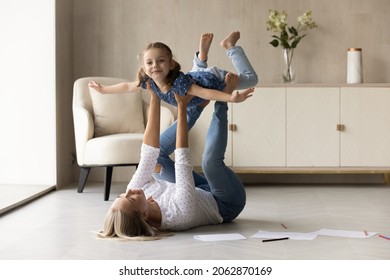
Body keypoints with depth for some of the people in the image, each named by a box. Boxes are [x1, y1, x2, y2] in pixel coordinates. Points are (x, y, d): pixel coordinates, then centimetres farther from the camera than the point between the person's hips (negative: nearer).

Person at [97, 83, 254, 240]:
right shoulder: (180, 213, -43)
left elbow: (148, 154, -23)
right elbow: (182, 160, -35)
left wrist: (154, 98, -24)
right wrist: (182, 107, -27)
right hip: (227, 204, -6)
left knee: (159, 155, 10)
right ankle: (222, 101, -5)